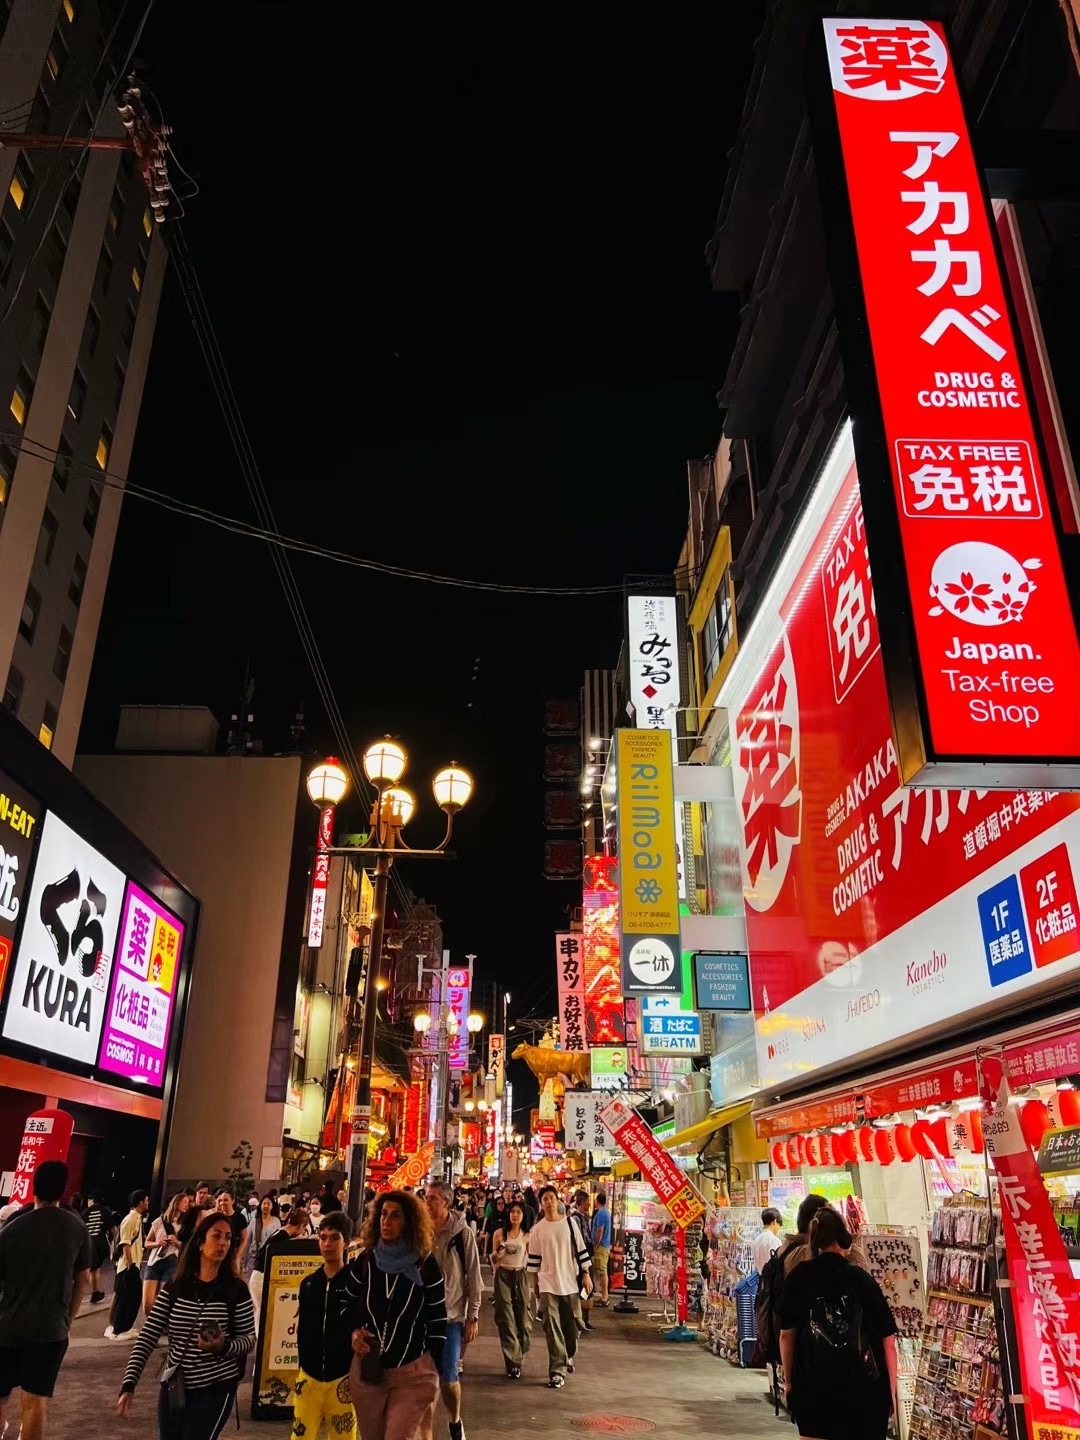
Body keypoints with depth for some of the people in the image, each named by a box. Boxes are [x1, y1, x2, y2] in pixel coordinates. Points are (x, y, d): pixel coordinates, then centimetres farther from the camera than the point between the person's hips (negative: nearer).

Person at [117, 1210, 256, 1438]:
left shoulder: (236, 1290, -8)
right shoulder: (174, 1287, -3)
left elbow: (249, 1338, -2)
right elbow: (147, 1337, -1)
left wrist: (225, 1347, -22)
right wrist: (129, 1384, -10)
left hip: (215, 1388, -3)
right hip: (173, 1387, 3)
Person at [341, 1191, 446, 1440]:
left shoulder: (426, 1265, -10)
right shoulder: (365, 1260, -2)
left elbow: (438, 1321, -5)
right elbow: (347, 1305, 10)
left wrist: (434, 1372, -4)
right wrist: (354, 1331, -9)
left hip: (414, 1373, -3)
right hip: (366, 1369, 4)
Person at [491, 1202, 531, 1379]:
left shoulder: (527, 1236, 2)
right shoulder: (499, 1233, 1)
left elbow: (531, 1259, 9)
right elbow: (493, 1260, 8)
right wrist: (497, 1251, -12)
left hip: (520, 1276, 1)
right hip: (503, 1276, -1)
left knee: (521, 1316, 3)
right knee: (506, 1318, -6)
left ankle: (518, 1356, 24)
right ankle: (513, 1362, -6)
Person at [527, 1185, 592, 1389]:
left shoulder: (569, 1224, 0)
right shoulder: (537, 1229, 0)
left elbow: (580, 1250, 3)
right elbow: (534, 1258, 6)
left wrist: (586, 1275, -1)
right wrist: (535, 1283, 7)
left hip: (570, 1282, 1)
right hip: (548, 1283, -1)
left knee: (571, 1324, 11)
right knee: (552, 1327, -6)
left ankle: (569, 1355, 39)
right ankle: (557, 1371, -1)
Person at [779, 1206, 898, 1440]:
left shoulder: (798, 1278, -2)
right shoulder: (863, 1279, -5)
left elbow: (786, 1335, 2)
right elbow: (888, 1341, -3)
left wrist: (788, 1381, 14)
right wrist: (891, 1391, 9)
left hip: (812, 1388, 1)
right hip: (865, 1390, -1)